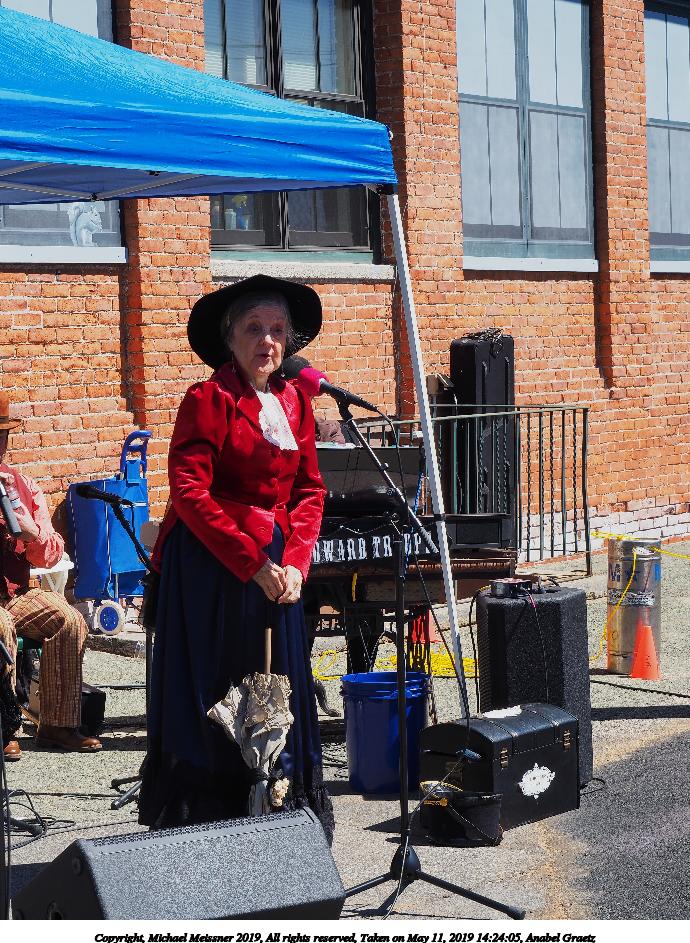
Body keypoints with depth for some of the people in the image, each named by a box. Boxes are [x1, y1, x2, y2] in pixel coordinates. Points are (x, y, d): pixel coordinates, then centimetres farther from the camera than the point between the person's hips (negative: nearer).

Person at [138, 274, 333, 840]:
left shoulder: (295, 401, 10)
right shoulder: (208, 400, -9)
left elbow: (309, 490, 12)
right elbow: (189, 492, -14)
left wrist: (295, 562, -3)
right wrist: (252, 563, -16)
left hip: (273, 563, 6)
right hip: (210, 564, -6)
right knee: (210, 693, -1)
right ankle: (202, 814, 8)